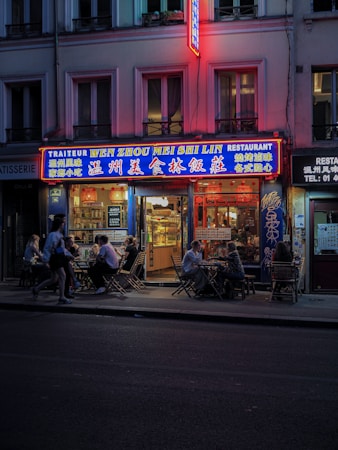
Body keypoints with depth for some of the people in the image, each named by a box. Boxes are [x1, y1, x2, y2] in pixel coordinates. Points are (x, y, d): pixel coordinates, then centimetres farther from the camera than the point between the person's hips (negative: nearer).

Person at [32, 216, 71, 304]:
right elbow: (47, 248, -16)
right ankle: (62, 297, -7)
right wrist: (46, 261, -18)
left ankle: (36, 289, 25)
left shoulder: (59, 235, 16)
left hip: (59, 258, 10)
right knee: (62, 276, -11)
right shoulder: (53, 235, -14)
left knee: (54, 279, 14)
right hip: (55, 258, -10)